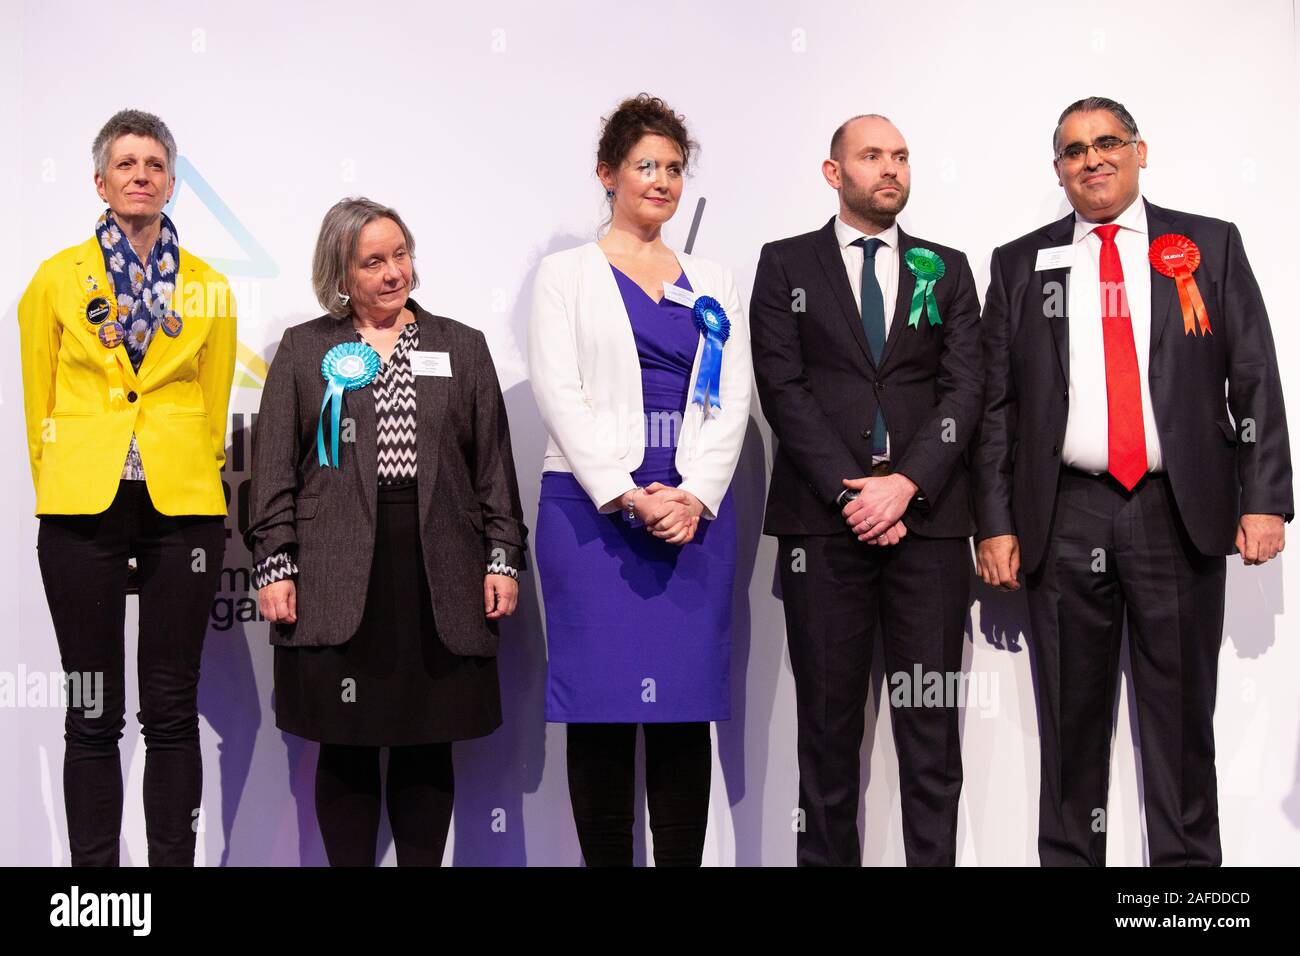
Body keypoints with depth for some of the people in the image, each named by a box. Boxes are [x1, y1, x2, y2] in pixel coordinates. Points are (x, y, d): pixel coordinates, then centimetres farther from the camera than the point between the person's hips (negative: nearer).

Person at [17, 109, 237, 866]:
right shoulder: (58, 278, 5)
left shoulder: (210, 289, 7)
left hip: (183, 507, 1)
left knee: (172, 709, 5)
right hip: (83, 506, 0)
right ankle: (93, 861, 14)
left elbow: (214, 407, 11)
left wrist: (187, 476, 8)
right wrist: (62, 486, 8)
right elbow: (38, 404, 8)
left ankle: (174, 860, 15)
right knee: (93, 713, 4)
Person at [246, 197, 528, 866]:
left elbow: (494, 464, 10)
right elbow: (275, 468, 5)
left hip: (438, 579, 1)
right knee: (345, 750, 5)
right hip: (337, 580, -1)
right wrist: (274, 566, -3)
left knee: (427, 749, 6)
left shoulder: (462, 347, 13)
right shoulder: (304, 349, 10)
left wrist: (503, 559, 2)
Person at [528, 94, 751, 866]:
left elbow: (731, 400, 8)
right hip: (591, 509, -2)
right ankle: (605, 859, 7)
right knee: (601, 711, -2)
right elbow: (561, 394, -3)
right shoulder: (567, 274, 7)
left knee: (686, 713, 3)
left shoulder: (714, 283, 16)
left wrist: (694, 496, -8)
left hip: (696, 510, 3)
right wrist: (626, 496, -13)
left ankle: (683, 860, 10)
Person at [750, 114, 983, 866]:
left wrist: (906, 483, -10)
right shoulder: (786, 265, 9)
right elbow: (783, 388, -1)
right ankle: (828, 857, 12)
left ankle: (934, 858, 10)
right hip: (823, 519, -1)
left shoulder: (948, 269, 14)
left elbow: (965, 388, 4)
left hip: (928, 516, 1)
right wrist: (849, 493, -10)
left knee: (933, 720, 2)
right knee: (828, 718, 3)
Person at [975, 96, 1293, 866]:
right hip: (1066, 517, 1)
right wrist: (997, 524, 0)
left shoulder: (1210, 246, 8)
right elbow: (997, 406, 6)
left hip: (1181, 512, 0)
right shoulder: (1020, 266, 9)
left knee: (1182, 714, 6)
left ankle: (1187, 858, 17)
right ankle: (1068, 854, 18)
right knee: (1072, 717, 8)